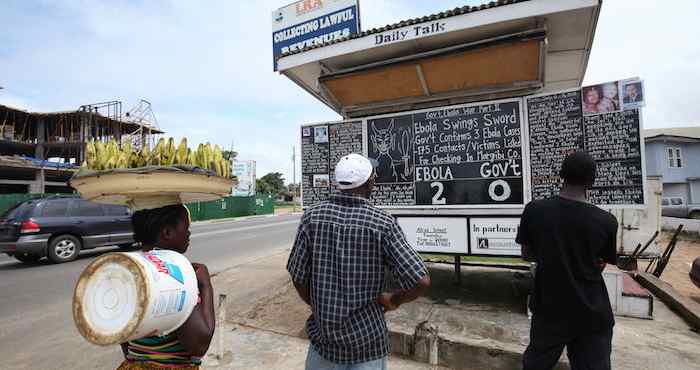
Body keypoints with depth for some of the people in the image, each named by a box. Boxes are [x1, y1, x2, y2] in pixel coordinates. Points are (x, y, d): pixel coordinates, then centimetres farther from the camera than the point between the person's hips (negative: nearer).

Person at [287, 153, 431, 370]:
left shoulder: (312, 217, -11)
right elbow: (421, 282, -20)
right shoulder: (382, 223, -17)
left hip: (323, 334, 3)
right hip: (367, 340, -2)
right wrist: (392, 301, -1)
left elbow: (298, 277, -5)